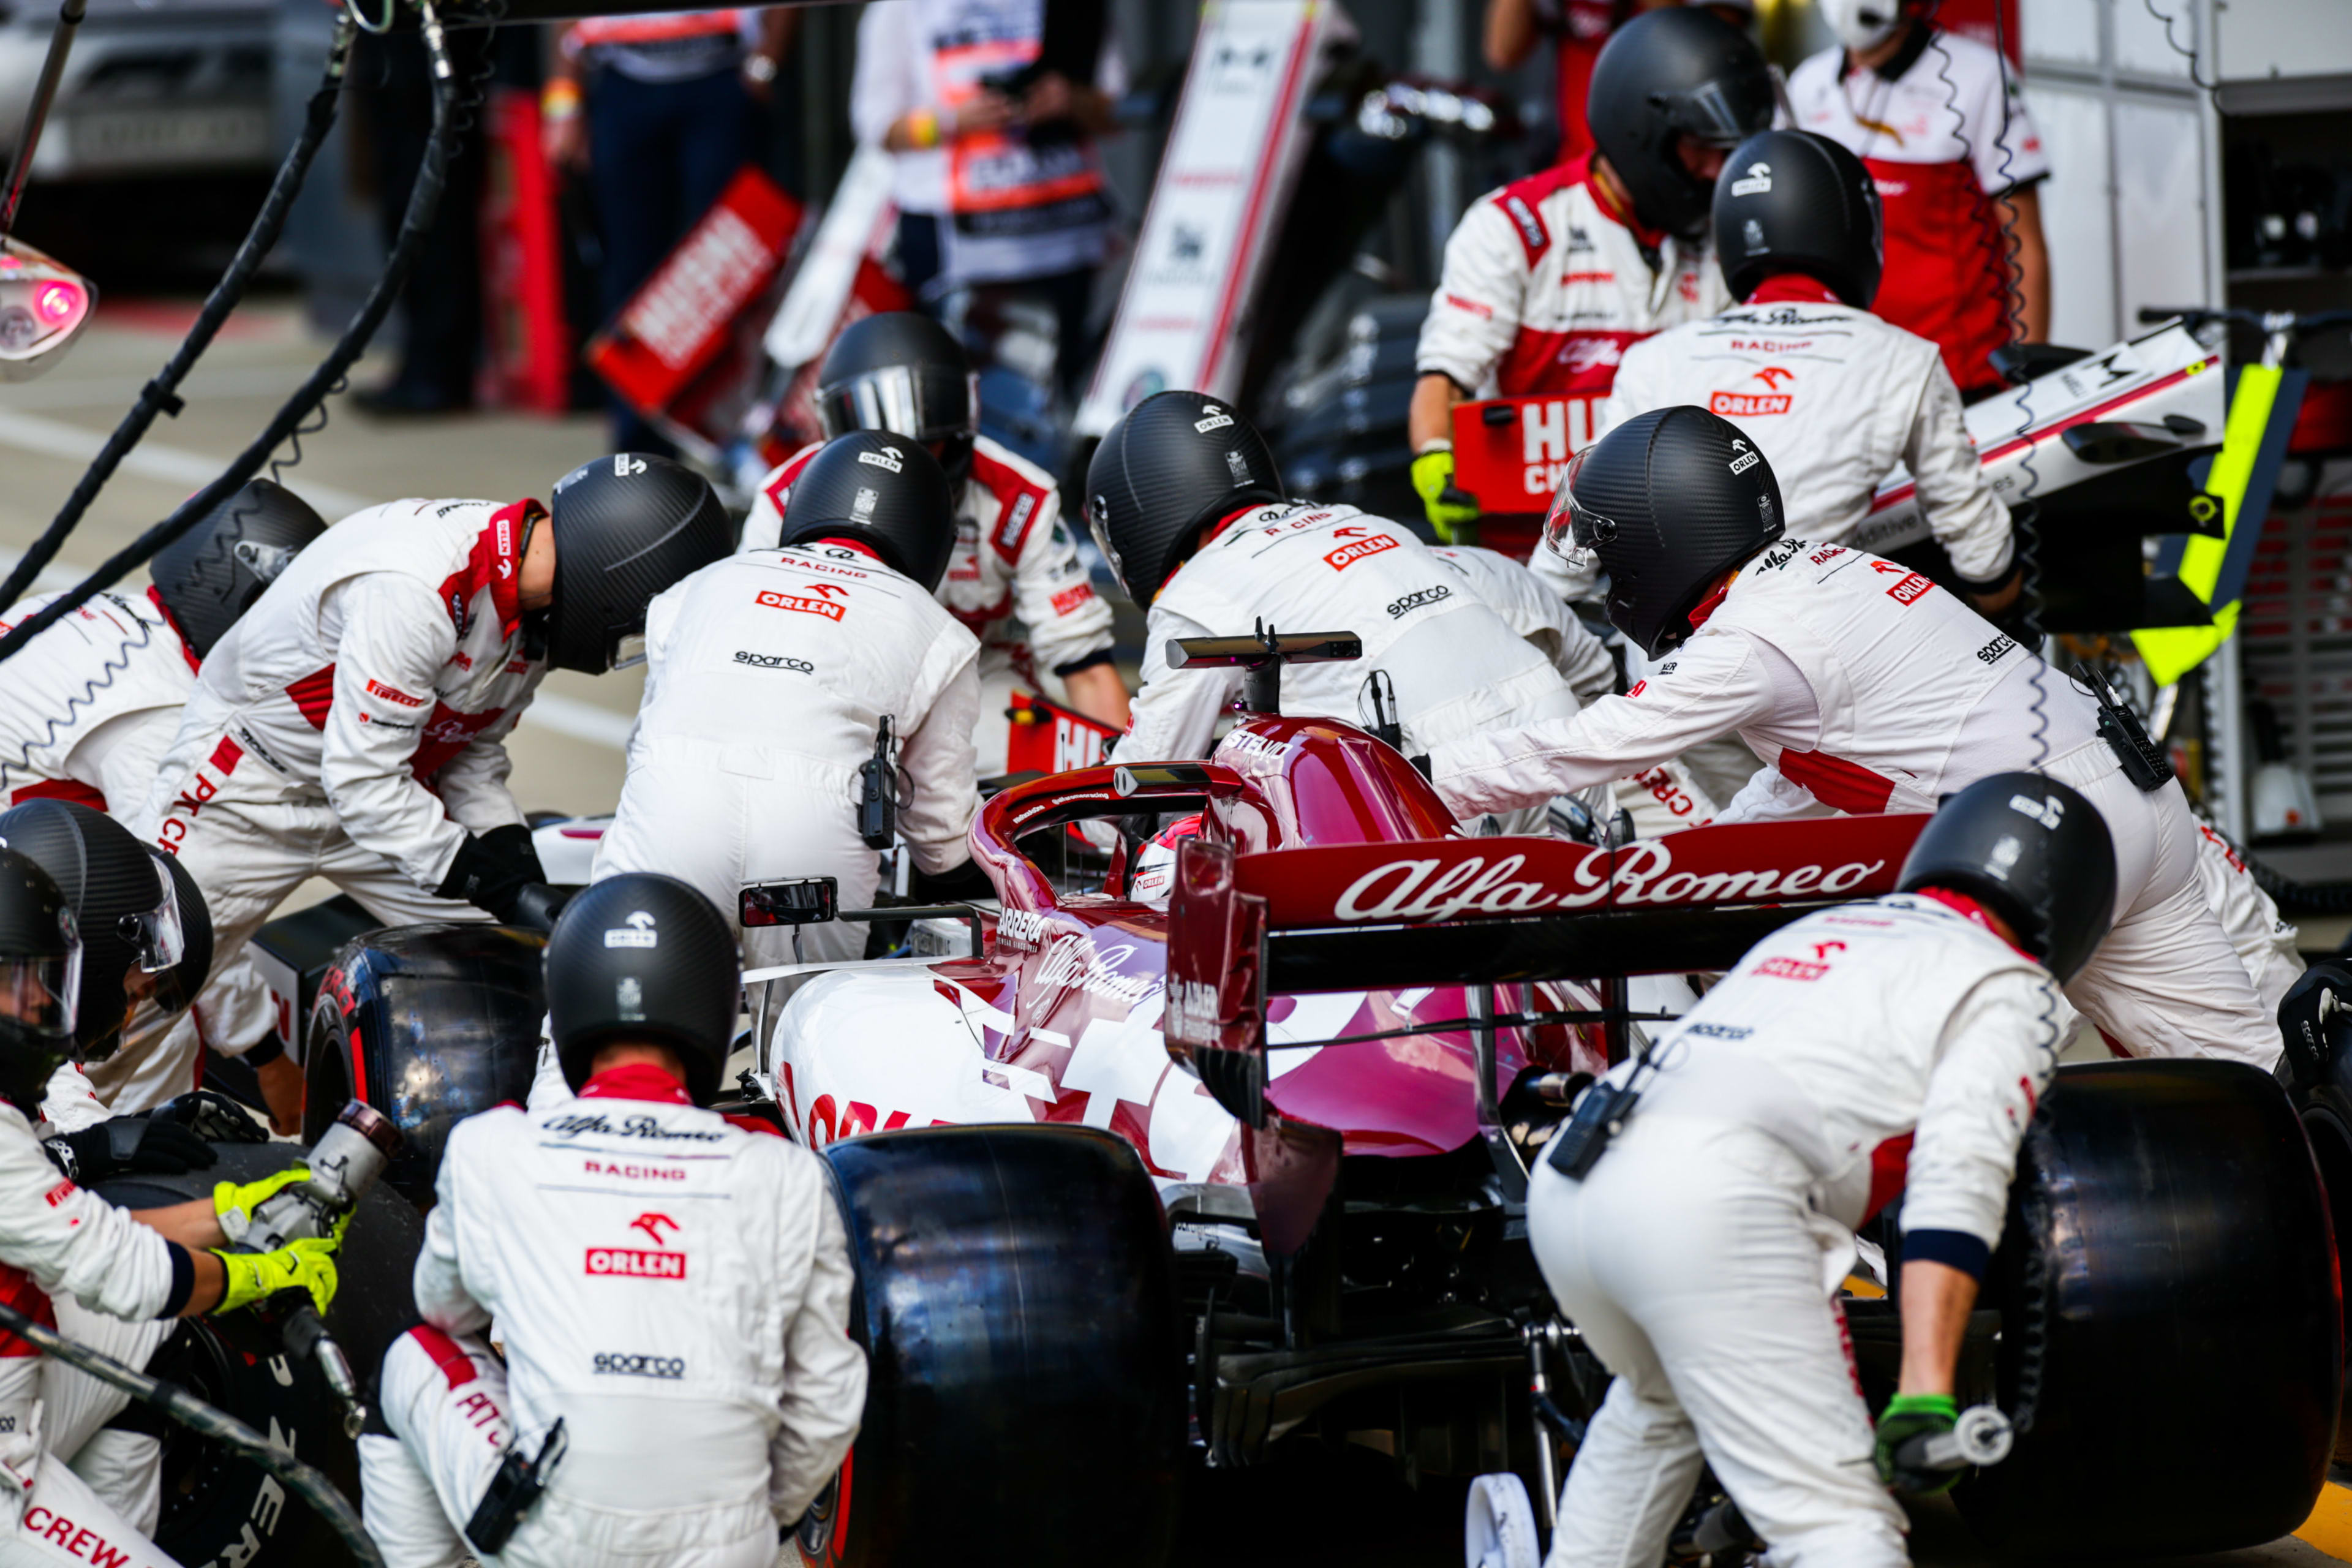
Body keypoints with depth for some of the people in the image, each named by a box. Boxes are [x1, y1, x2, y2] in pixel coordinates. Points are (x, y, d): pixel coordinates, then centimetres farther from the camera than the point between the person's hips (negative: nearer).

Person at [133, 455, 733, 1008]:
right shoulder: (411, 588, -36)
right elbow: (362, 779, -32)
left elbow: (473, 755, 6)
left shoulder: (533, 614, -9)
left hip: (388, 795, 7)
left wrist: (514, 859, -9)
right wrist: (491, 881, -29)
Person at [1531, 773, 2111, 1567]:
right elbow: (1957, 1182, -3)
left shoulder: (1812, 931, 35)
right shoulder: (2011, 987, 14)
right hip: (1712, 1200, -7)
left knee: (1660, 1401, 36)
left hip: (1564, 1175, 7)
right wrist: (1925, 1394, -11)